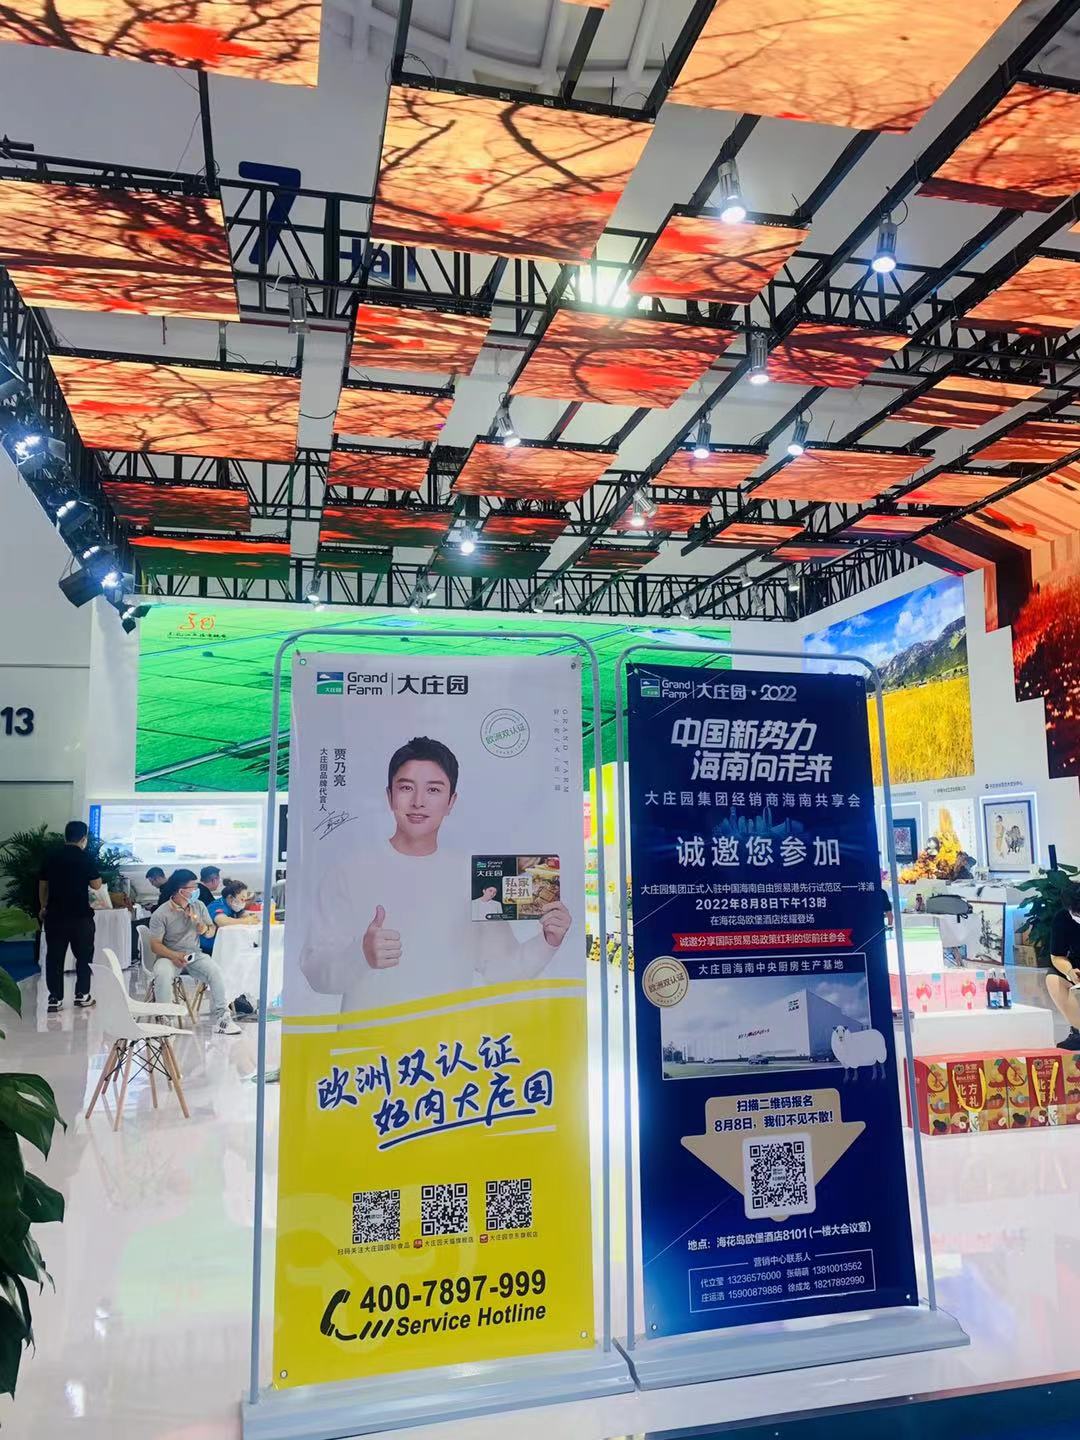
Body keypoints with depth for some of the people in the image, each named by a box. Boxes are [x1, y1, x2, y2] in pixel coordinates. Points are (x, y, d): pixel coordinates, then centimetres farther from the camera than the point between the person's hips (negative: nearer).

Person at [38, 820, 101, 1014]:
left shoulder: (51, 858, 4)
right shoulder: (86, 859, -8)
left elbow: (42, 885, 11)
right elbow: (96, 885, -2)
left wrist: (43, 908, 22)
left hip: (55, 915, 3)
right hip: (80, 916, -3)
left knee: (54, 957, 6)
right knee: (84, 956, 10)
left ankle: (55, 1000, 4)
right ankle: (82, 995, 12)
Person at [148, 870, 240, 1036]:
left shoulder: (199, 906, 4)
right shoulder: (161, 914, -9)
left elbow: (210, 933, 12)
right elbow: (155, 944, -10)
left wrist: (202, 926, -13)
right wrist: (174, 956, -27)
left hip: (194, 955, 3)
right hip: (169, 956, -3)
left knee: (216, 972, -25)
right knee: (162, 975, -36)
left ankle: (220, 1017, -15)